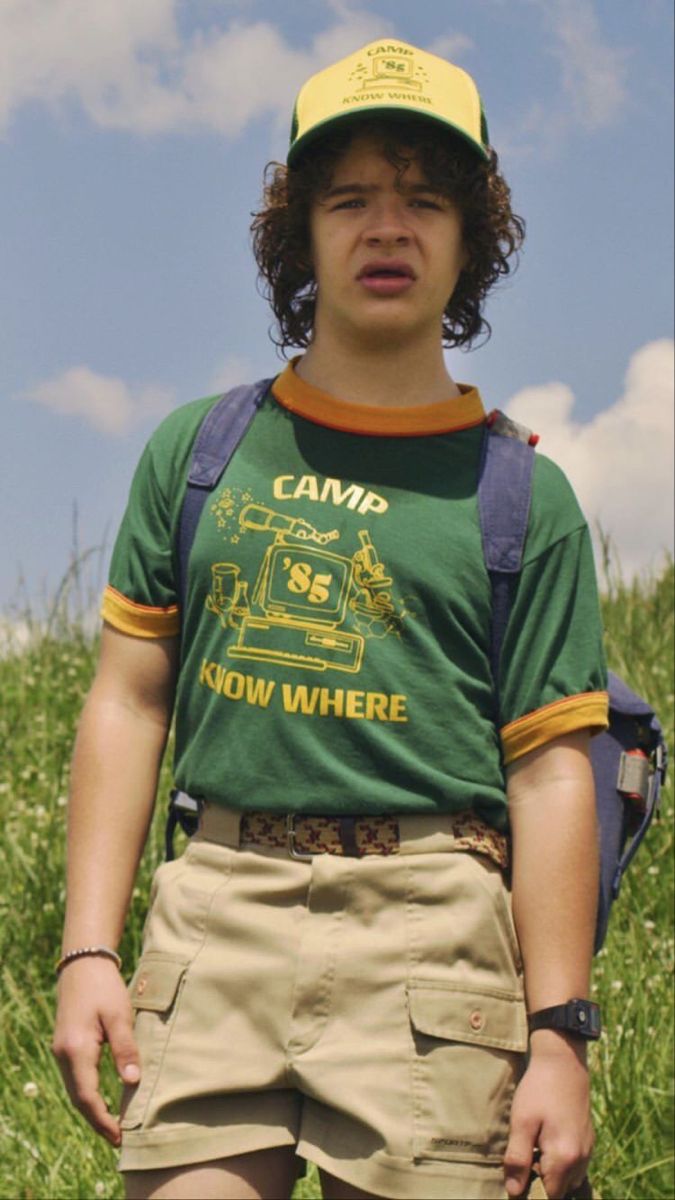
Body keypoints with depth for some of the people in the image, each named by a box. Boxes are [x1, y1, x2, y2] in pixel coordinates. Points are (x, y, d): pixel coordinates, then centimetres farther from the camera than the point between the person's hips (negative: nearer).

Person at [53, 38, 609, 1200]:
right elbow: (127, 703, 12)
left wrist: (558, 1038, -5)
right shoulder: (198, 449, 14)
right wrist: (88, 951, 2)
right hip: (217, 906, 2)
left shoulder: (523, 496, 7)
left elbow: (551, 774, 2)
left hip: (427, 928, -2)